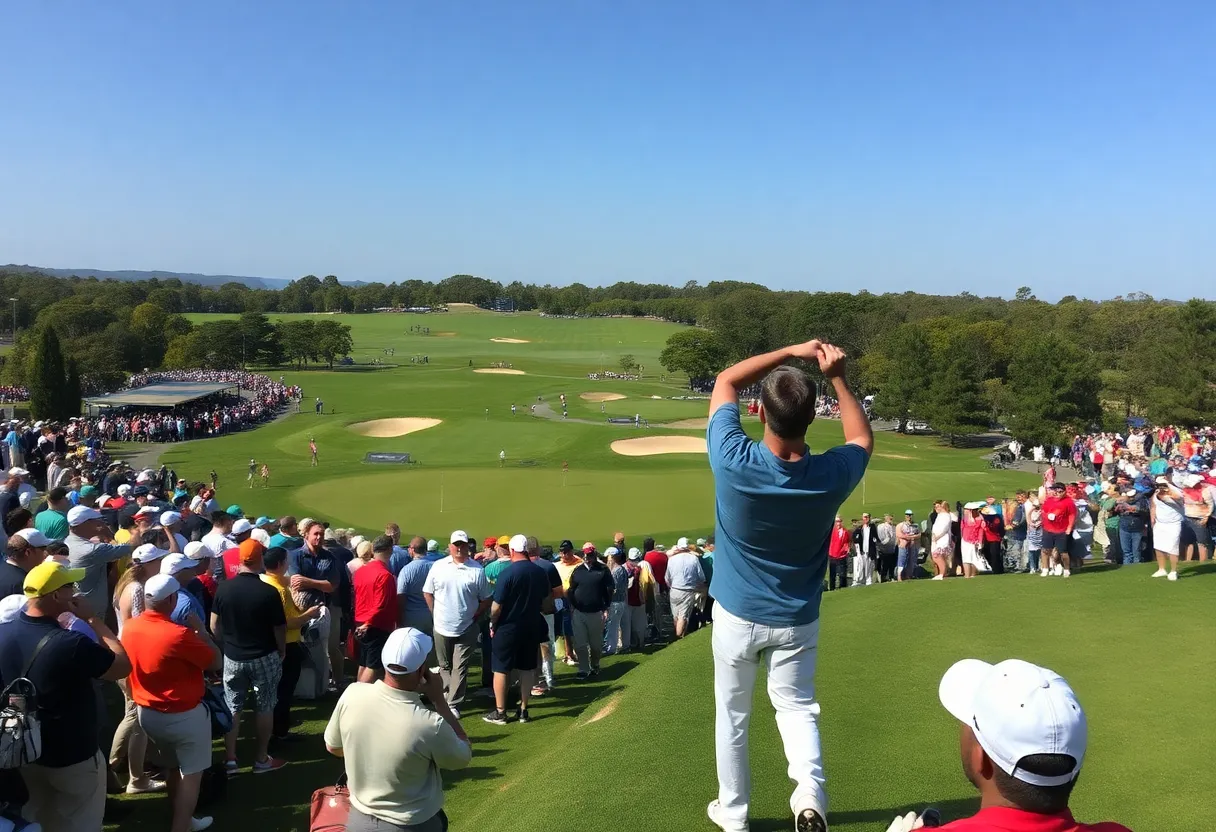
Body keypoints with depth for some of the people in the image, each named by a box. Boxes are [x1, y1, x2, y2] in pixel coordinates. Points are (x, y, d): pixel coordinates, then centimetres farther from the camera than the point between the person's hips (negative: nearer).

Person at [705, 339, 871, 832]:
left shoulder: (732, 462, -28)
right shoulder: (831, 476, -22)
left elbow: (726, 381, -10)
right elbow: (862, 438, 5)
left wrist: (792, 352, -11)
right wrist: (836, 378, -3)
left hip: (737, 614, -1)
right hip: (797, 619, 1)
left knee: (732, 713, 17)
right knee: (797, 705, 22)